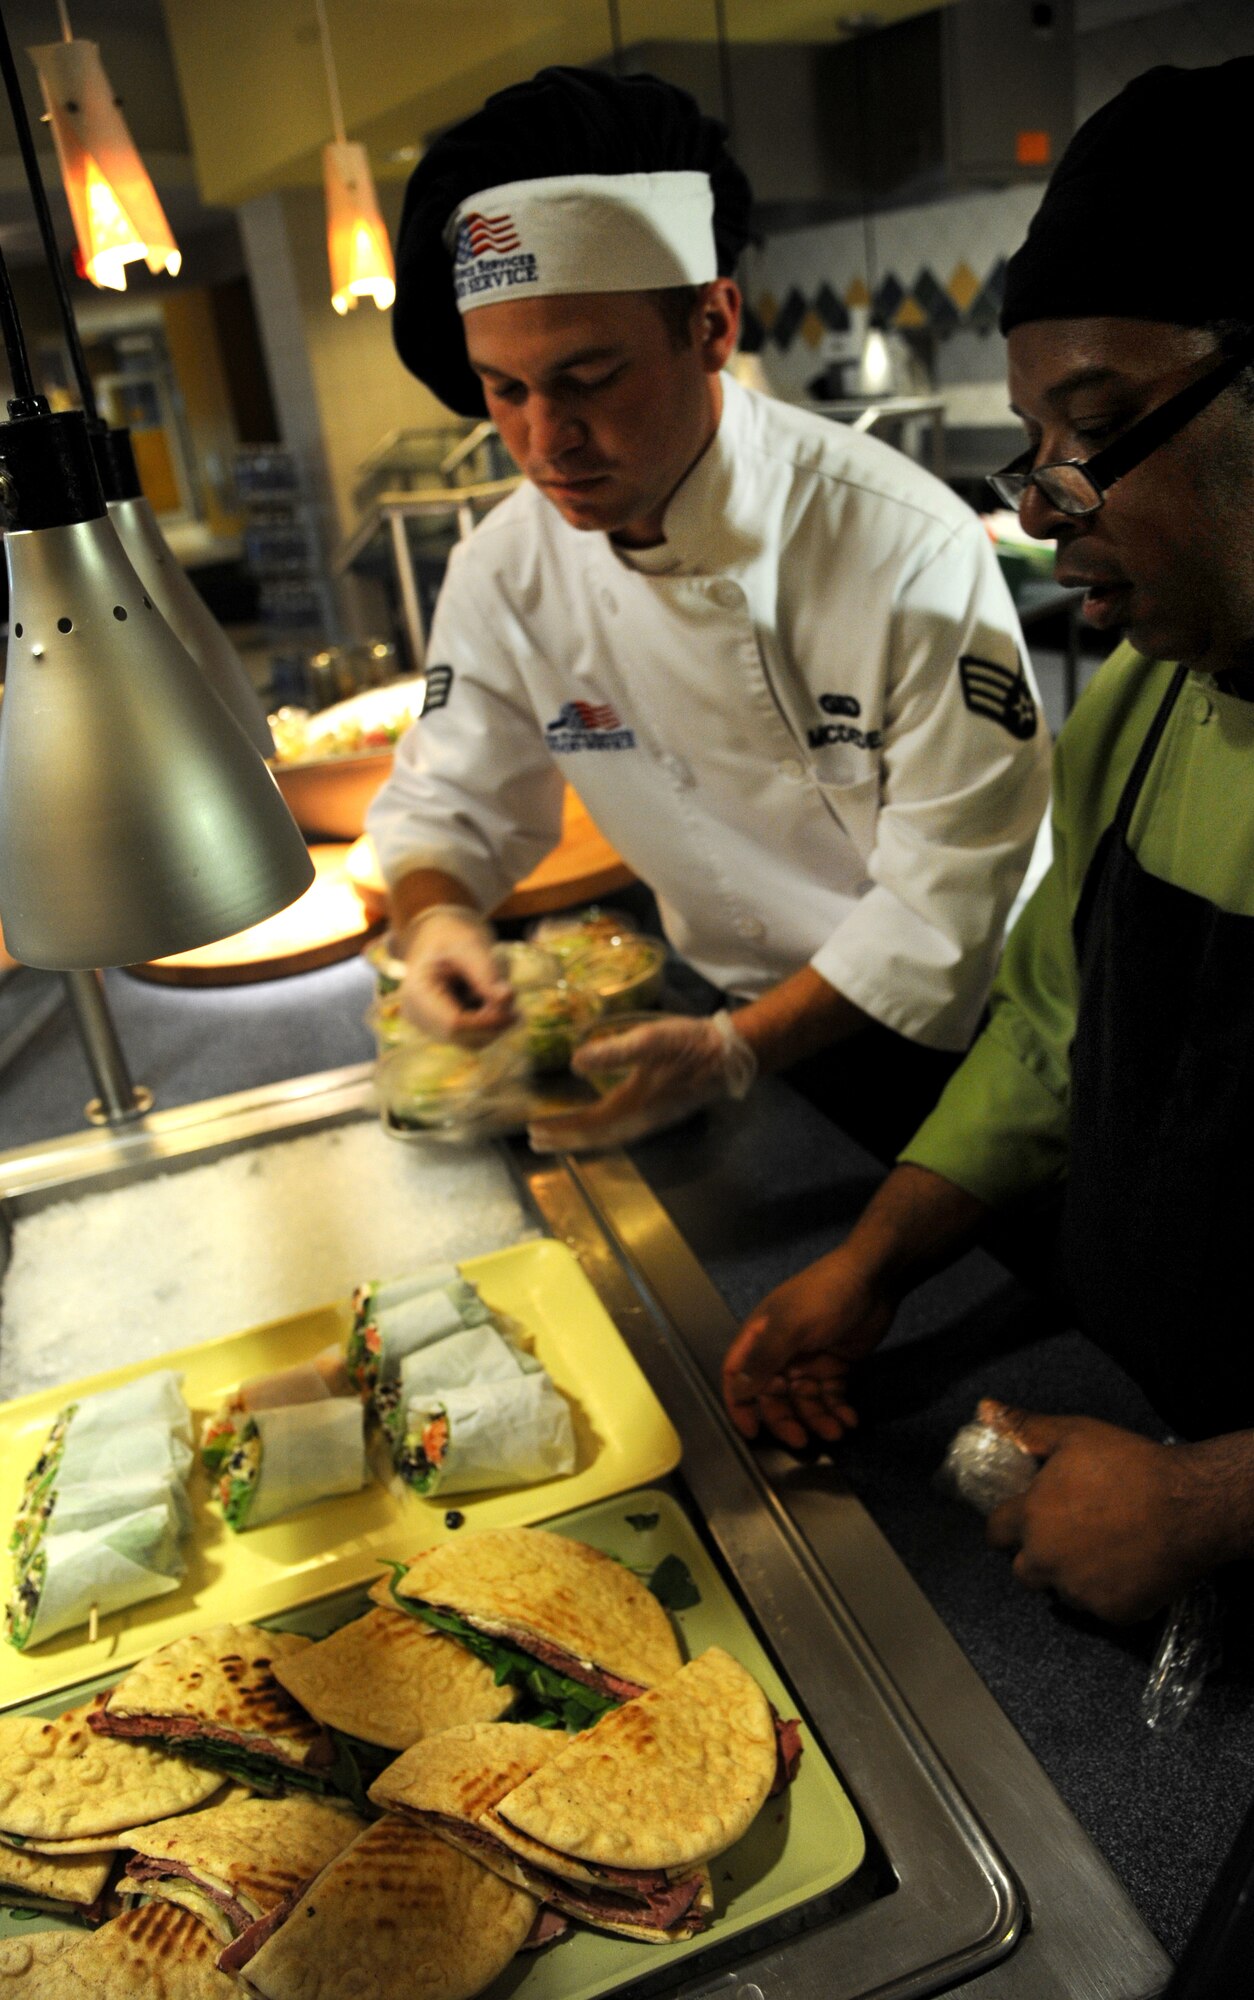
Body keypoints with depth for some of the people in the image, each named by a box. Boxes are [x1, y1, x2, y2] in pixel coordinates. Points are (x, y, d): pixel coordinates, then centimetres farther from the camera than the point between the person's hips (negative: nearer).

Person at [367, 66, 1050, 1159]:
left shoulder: (914, 551, -28)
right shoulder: (505, 567, -13)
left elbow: (946, 888, -23)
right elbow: (448, 800, -2)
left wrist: (739, 1051, -32)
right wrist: (433, 916, -25)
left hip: (940, 1034, -3)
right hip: (733, 1016, 4)